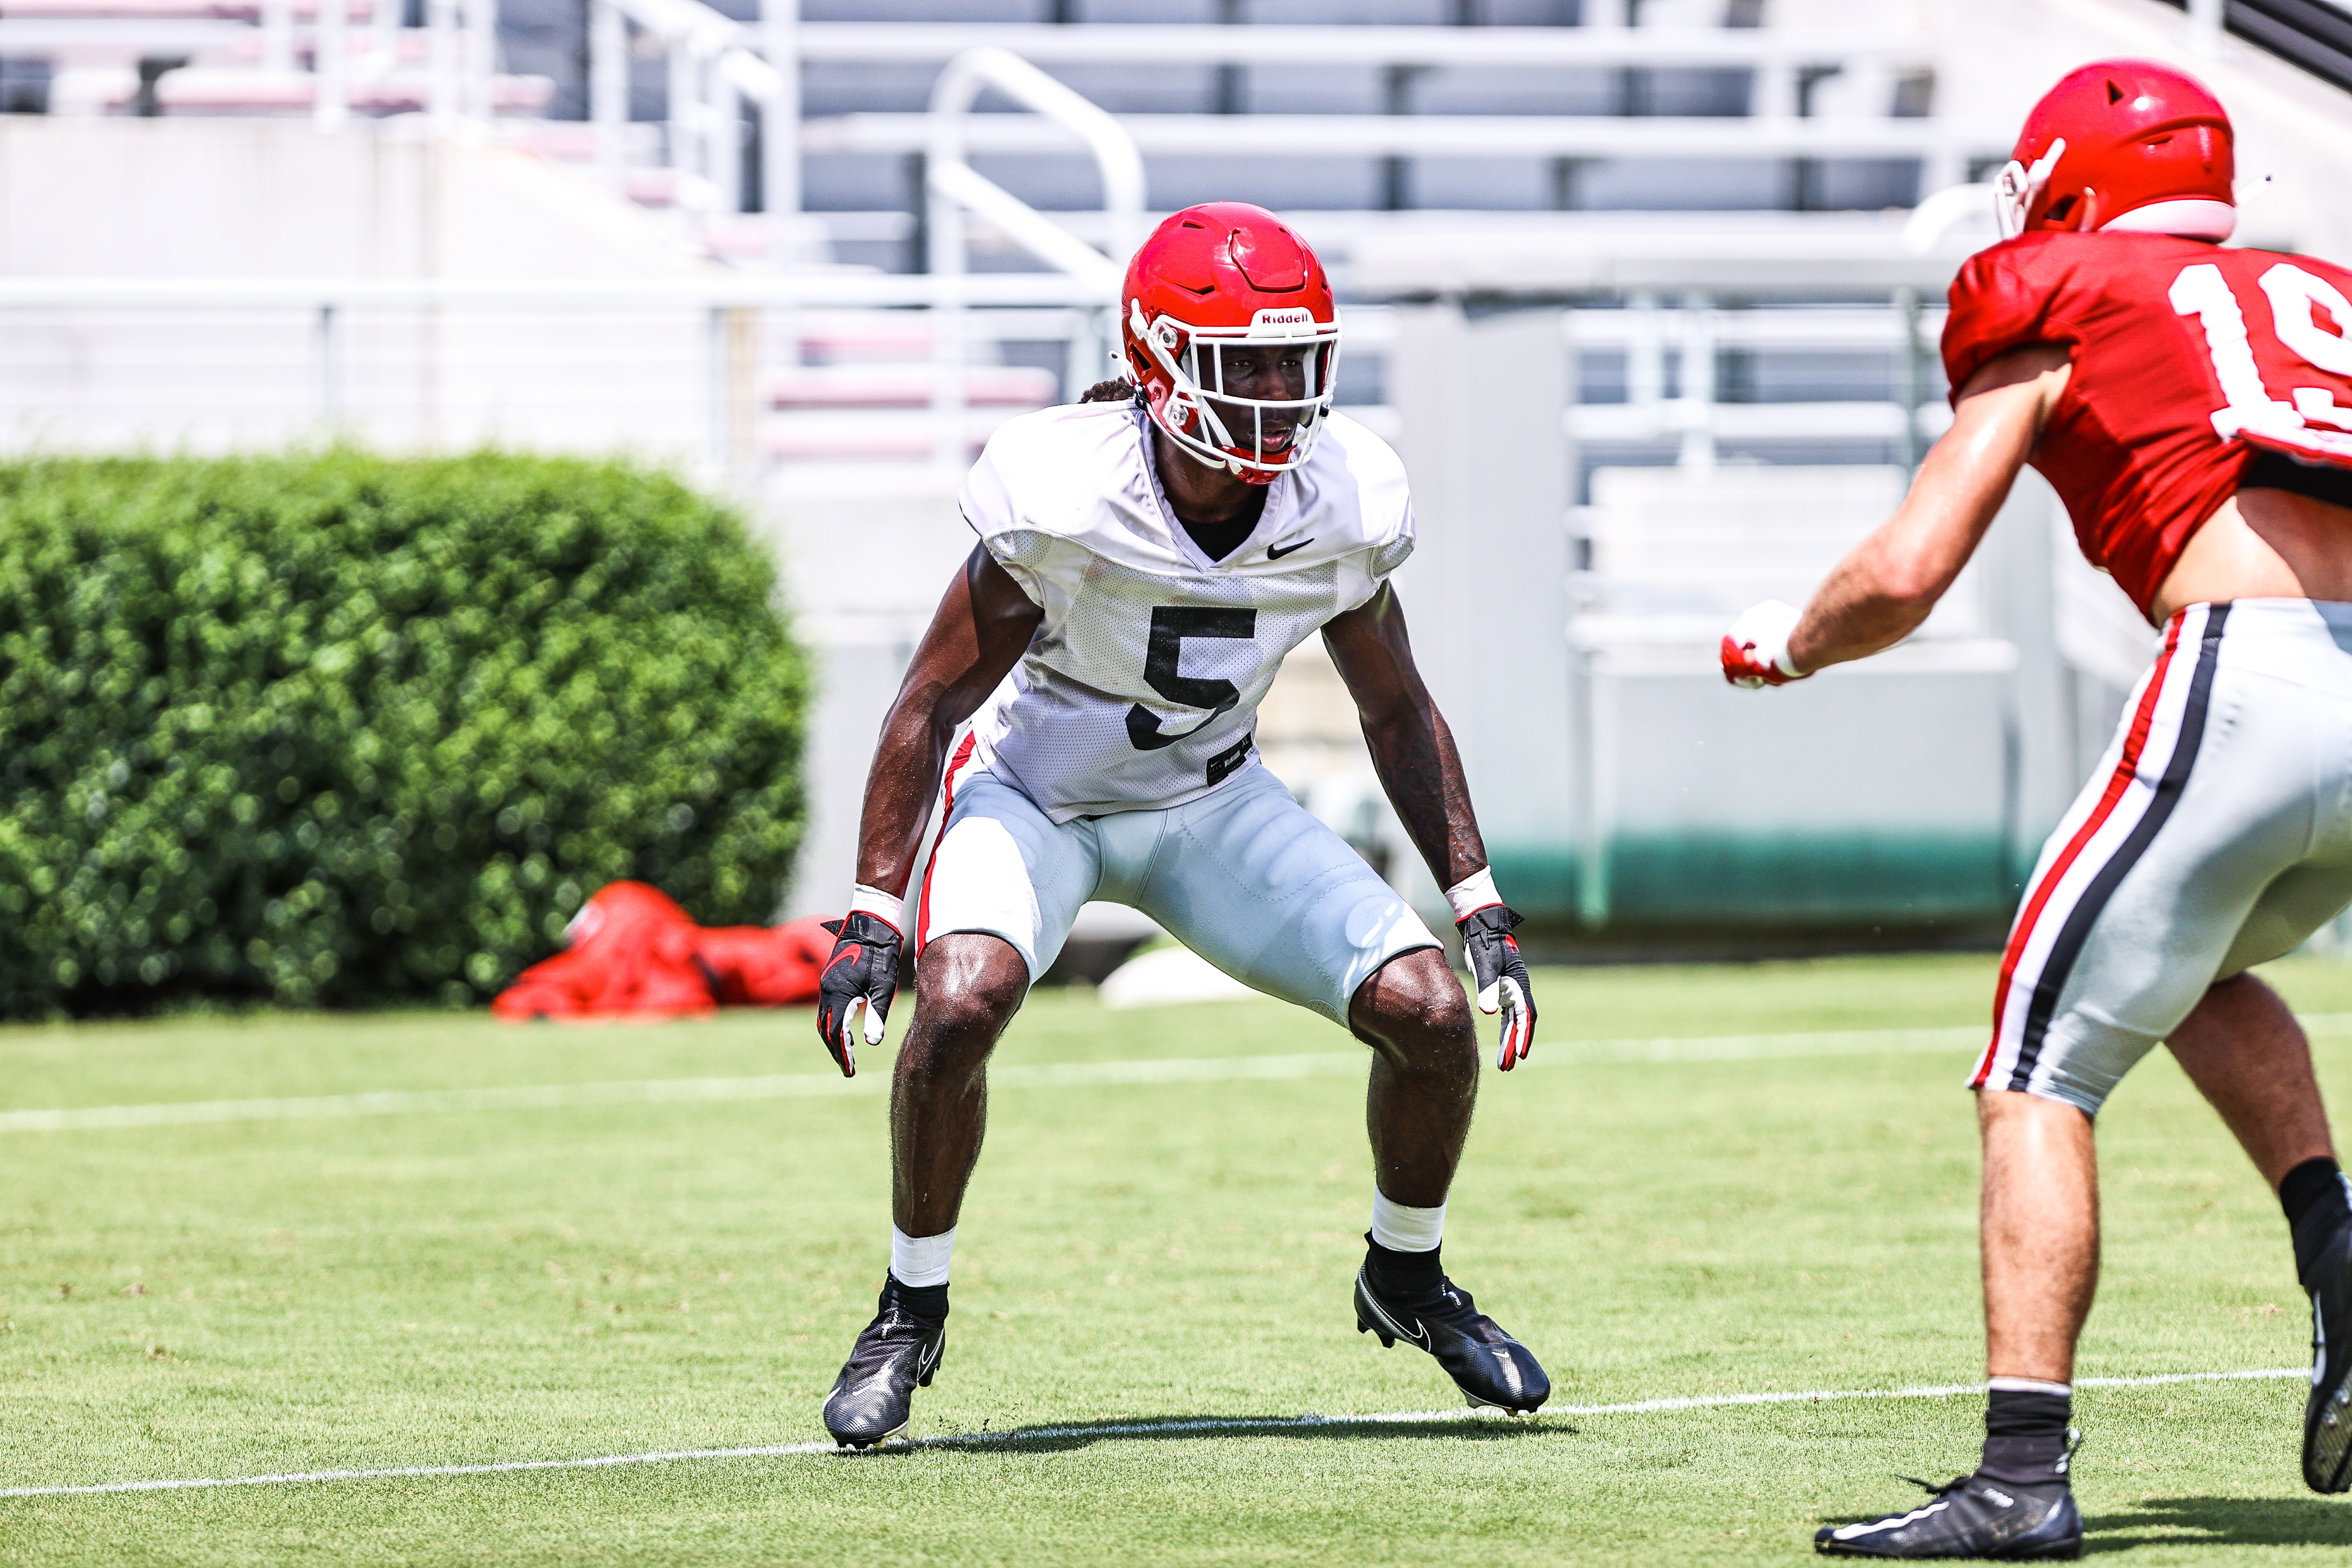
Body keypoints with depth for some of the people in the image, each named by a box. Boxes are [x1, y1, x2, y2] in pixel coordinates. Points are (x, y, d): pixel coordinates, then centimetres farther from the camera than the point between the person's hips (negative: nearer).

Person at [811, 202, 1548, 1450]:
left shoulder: (1347, 506, -18)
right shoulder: (1059, 497, -29)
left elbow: (1397, 711, 0)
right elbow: (931, 705, -19)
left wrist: (1477, 904, -3)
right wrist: (872, 915, -24)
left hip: (1210, 805, 4)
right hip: (1033, 792, -4)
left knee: (1431, 1012, -11)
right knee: (961, 1002, -33)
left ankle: (1407, 1279, 18)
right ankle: (910, 1314, -10)